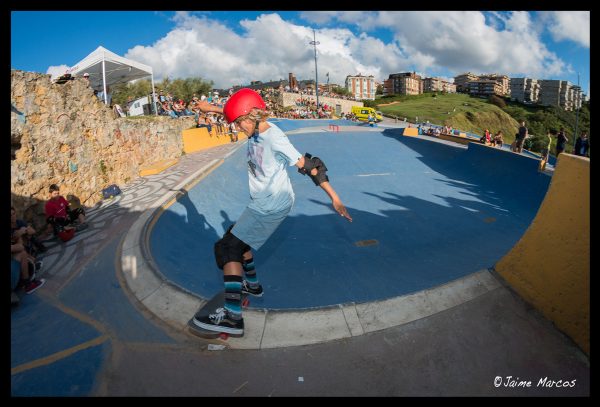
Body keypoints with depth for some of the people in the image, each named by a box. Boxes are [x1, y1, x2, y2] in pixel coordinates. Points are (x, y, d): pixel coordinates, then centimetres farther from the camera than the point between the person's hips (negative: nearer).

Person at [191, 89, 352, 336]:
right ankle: (252, 285, 42)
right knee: (239, 241, 24)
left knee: (229, 248, -14)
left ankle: (232, 316, -18)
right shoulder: (257, 128, 1)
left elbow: (309, 166, -23)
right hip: (262, 203, 10)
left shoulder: (274, 139, -23)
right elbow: (237, 111, 23)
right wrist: (211, 108, 30)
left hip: (271, 208, -10)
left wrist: (334, 198, -22)